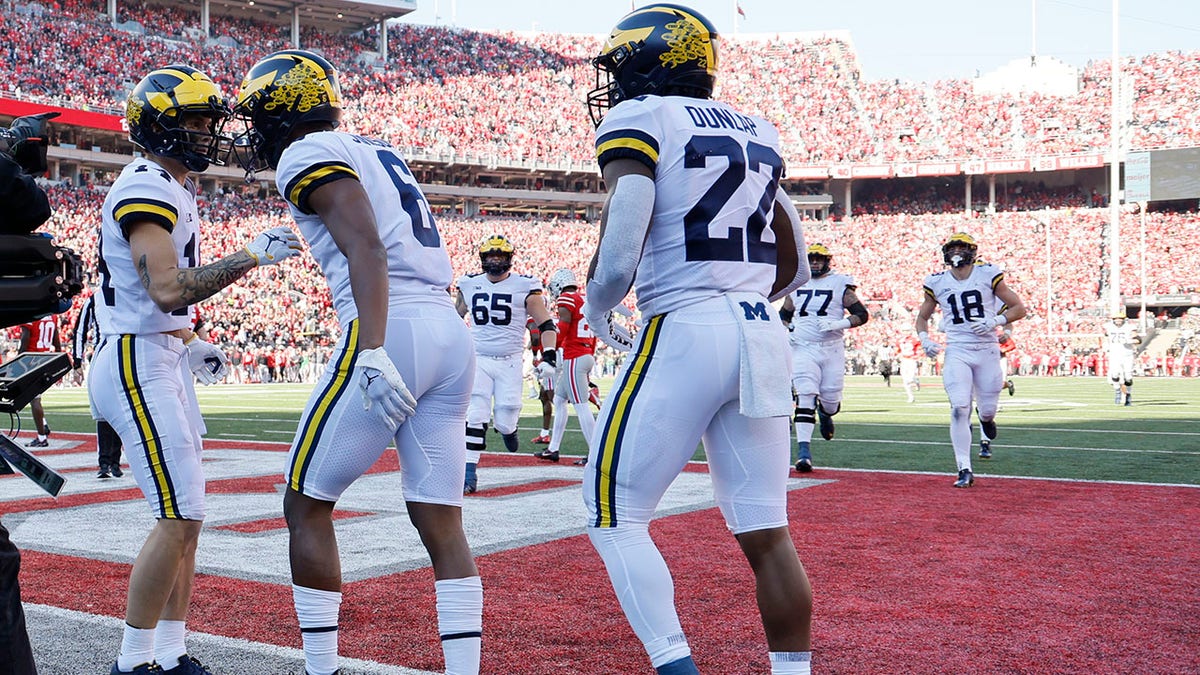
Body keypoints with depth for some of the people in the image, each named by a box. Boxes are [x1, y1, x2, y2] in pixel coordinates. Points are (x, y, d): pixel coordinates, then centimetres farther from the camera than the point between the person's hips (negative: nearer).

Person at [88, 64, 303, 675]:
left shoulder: (173, 190, 17)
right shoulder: (146, 187, -14)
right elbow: (167, 289, -25)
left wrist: (188, 347, 15)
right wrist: (250, 256, -23)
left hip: (164, 363, 10)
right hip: (137, 365, -10)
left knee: (185, 516, 11)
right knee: (180, 516, -10)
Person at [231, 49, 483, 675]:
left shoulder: (309, 155, -1)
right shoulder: (377, 149, 23)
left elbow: (366, 251, -16)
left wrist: (373, 353, -28)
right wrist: (263, 159, 50)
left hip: (392, 334, -8)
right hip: (452, 335, 8)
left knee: (306, 504, 7)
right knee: (442, 522, 7)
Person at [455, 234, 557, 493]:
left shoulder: (524, 287, -4)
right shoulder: (470, 285, 7)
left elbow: (546, 324, -3)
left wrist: (549, 358, -15)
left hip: (509, 363, -2)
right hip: (477, 360, 2)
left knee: (504, 421, -1)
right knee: (475, 418, -11)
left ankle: (508, 426, 36)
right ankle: (469, 473, -7)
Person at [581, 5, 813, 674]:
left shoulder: (639, 120, -3)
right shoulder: (757, 134, 18)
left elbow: (619, 259, -15)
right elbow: (795, 271, 21)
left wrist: (595, 312, 4)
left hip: (682, 335, -7)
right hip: (764, 336, 7)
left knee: (616, 517, 5)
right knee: (767, 533, 10)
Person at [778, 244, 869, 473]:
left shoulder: (840, 285, 3)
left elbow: (862, 314, 0)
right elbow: (784, 315, 26)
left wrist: (840, 324, -16)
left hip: (831, 350, -1)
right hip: (803, 349, 1)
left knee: (831, 401, 3)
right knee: (805, 397, -15)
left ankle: (825, 411, 42)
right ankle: (803, 449, -17)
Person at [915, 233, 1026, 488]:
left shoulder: (988, 275, 1)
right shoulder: (938, 283, 6)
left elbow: (1019, 308, 4)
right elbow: (922, 317, 19)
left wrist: (995, 321, -12)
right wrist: (924, 339, 0)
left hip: (987, 350, 0)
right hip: (957, 352, 0)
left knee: (988, 411, 4)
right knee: (959, 408, -15)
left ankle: (985, 416, 45)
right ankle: (964, 470, -8)